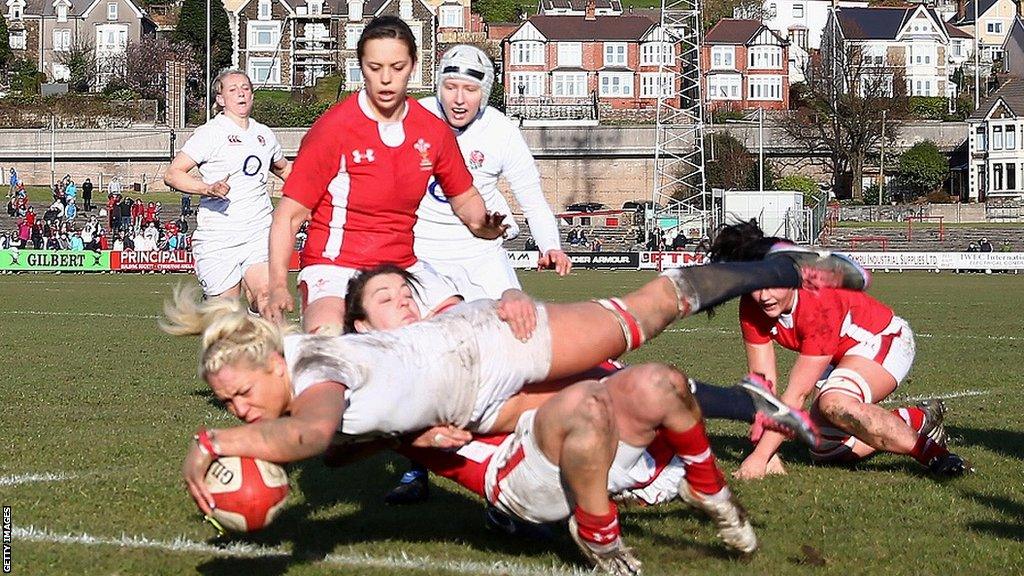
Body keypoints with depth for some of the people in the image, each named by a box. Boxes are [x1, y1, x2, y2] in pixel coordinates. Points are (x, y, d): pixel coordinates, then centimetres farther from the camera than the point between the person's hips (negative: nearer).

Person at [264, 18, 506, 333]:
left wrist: (482, 224, -7)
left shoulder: (434, 130, 3)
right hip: (334, 268, -5)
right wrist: (278, 286, -23)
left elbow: (464, 197, 18)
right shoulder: (334, 128, -11)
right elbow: (289, 214, -9)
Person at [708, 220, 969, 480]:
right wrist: (768, 455, -26)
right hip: (839, 357, 8)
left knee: (834, 404, -36)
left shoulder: (820, 304, -38)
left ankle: (929, 450, -23)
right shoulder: (752, 307, -19)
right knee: (825, 452, 5)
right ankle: (916, 420, 23)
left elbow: (796, 394, -36)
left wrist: (760, 456, -36)